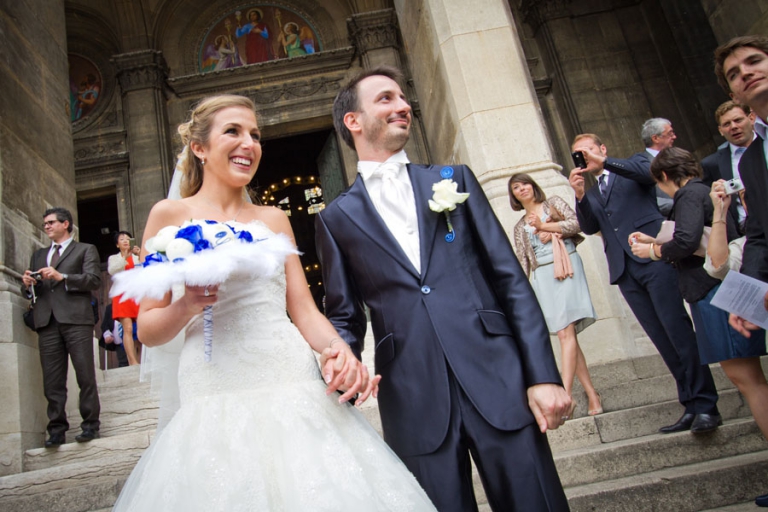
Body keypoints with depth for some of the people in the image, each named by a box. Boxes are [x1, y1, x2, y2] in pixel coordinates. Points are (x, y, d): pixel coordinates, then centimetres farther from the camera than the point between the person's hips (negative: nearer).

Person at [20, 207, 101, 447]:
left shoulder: (85, 249, 13)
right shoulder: (38, 255, 28)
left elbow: (94, 279, -2)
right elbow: (28, 291, 24)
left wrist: (62, 277, -12)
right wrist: (28, 284, 2)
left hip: (76, 318, -4)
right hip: (47, 321, 5)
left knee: (85, 375, -7)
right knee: (52, 380, 0)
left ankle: (90, 425, -2)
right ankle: (57, 429, 3)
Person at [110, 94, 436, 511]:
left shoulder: (274, 220, 14)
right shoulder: (170, 215, 5)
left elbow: (305, 310, 10)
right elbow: (148, 331, 4)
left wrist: (337, 349, -9)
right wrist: (186, 306, -16)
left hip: (295, 390, 3)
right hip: (216, 400, -2)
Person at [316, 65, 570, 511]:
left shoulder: (454, 179, 10)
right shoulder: (337, 218, 8)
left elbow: (511, 279, 5)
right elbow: (344, 316, 11)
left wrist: (543, 374, -3)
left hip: (496, 378, 1)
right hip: (415, 403, 0)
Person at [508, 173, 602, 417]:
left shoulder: (554, 203, 13)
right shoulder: (520, 227, 20)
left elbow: (576, 223, -2)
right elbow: (523, 263, 15)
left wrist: (543, 226, -7)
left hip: (566, 269, -3)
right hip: (543, 278, 4)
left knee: (566, 333, -16)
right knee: (565, 335, -3)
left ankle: (566, 394, -22)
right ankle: (591, 393, 4)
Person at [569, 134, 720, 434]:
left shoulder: (631, 169, 15)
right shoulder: (591, 195, 24)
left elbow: (648, 175, -9)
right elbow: (589, 227, 8)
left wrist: (603, 162, -14)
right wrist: (579, 195, -7)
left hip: (653, 259, -4)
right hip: (624, 271, 5)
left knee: (678, 331, -11)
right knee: (662, 340, 3)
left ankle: (706, 405, -5)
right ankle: (691, 406, 7)